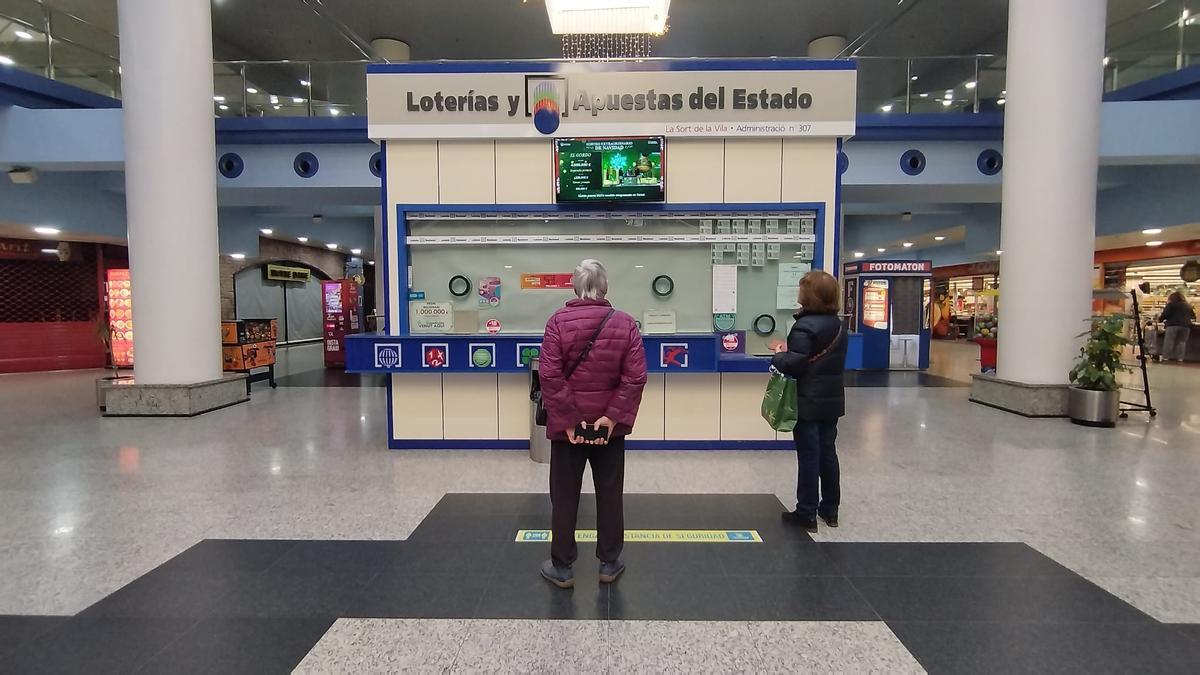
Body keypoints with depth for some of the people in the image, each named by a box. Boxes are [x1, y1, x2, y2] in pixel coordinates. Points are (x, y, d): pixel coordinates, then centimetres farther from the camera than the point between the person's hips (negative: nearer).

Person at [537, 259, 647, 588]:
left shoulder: (558, 321, -9)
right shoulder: (625, 323, -4)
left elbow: (549, 375, -15)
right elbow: (636, 376, -10)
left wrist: (567, 420, -11)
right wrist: (614, 417, -8)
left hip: (567, 424, -1)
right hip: (609, 424, 2)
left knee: (565, 496, 10)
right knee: (610, 494, 14)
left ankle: (562, 567, 20)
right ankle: (609, 564, 25)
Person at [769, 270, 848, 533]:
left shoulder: (805, 326, -18)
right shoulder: (837, 324, 9)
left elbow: (795, 366, -21)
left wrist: (779, 354, -2)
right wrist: (789, 351, 11)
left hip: (809, 402, -8)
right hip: (831, 400, 8)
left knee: (809, 456, -1)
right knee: (828, 453, 14)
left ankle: (807, 514, 8)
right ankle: (830, 509, 25)